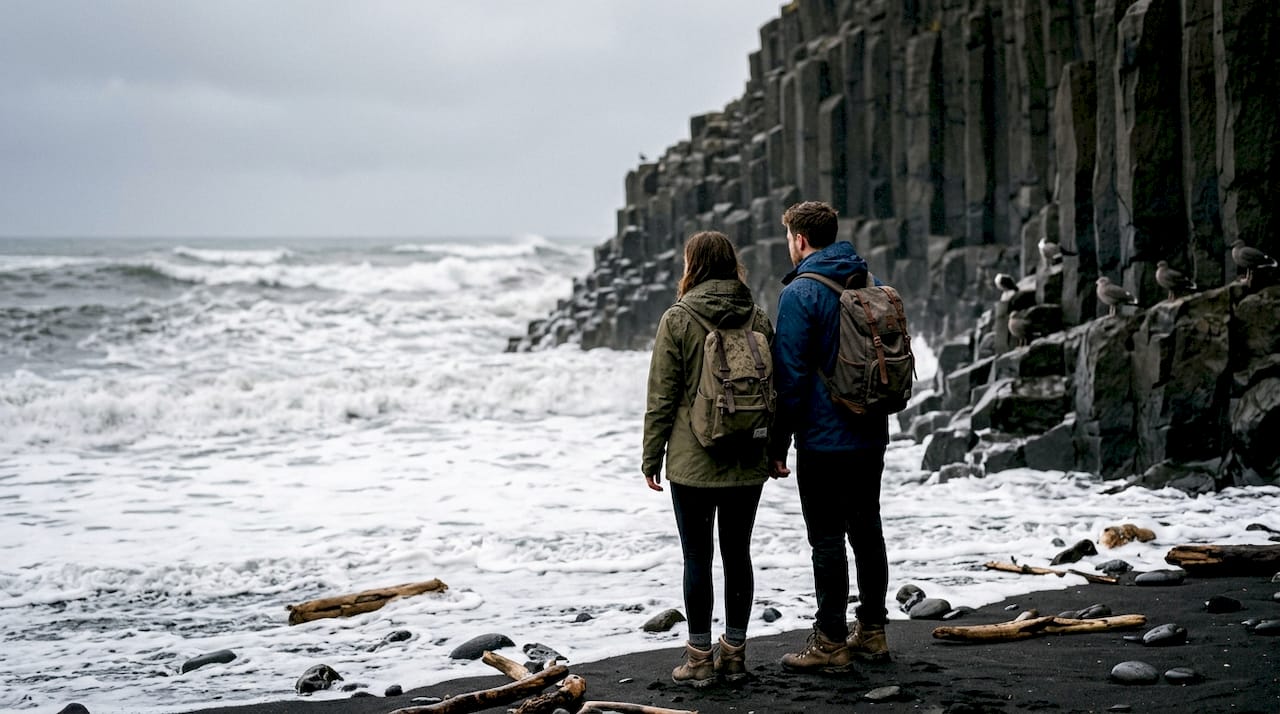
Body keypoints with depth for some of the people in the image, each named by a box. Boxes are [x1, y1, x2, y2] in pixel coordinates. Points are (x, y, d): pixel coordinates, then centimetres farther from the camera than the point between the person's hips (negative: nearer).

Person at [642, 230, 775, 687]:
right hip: (748, 462, 4)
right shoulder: (758, 320, 4)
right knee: (737, 554, 11)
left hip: (693, 462, -4)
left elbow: (662, 395, -7)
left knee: (697, 557, 1)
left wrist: (652, 457, 1)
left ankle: (699, 658, 5)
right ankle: (734, 653, 16)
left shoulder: (678, 320, -8)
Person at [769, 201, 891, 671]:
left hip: (824, 439, -8)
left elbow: (791, 373, -16)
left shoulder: (801, 293, -13)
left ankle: (831, 642, 1)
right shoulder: (871, 286, 10)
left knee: (827, 539, -3)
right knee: (867, 530, 15)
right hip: (871, 436, 8)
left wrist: (779, 442, -10)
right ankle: (872, 631, 22)